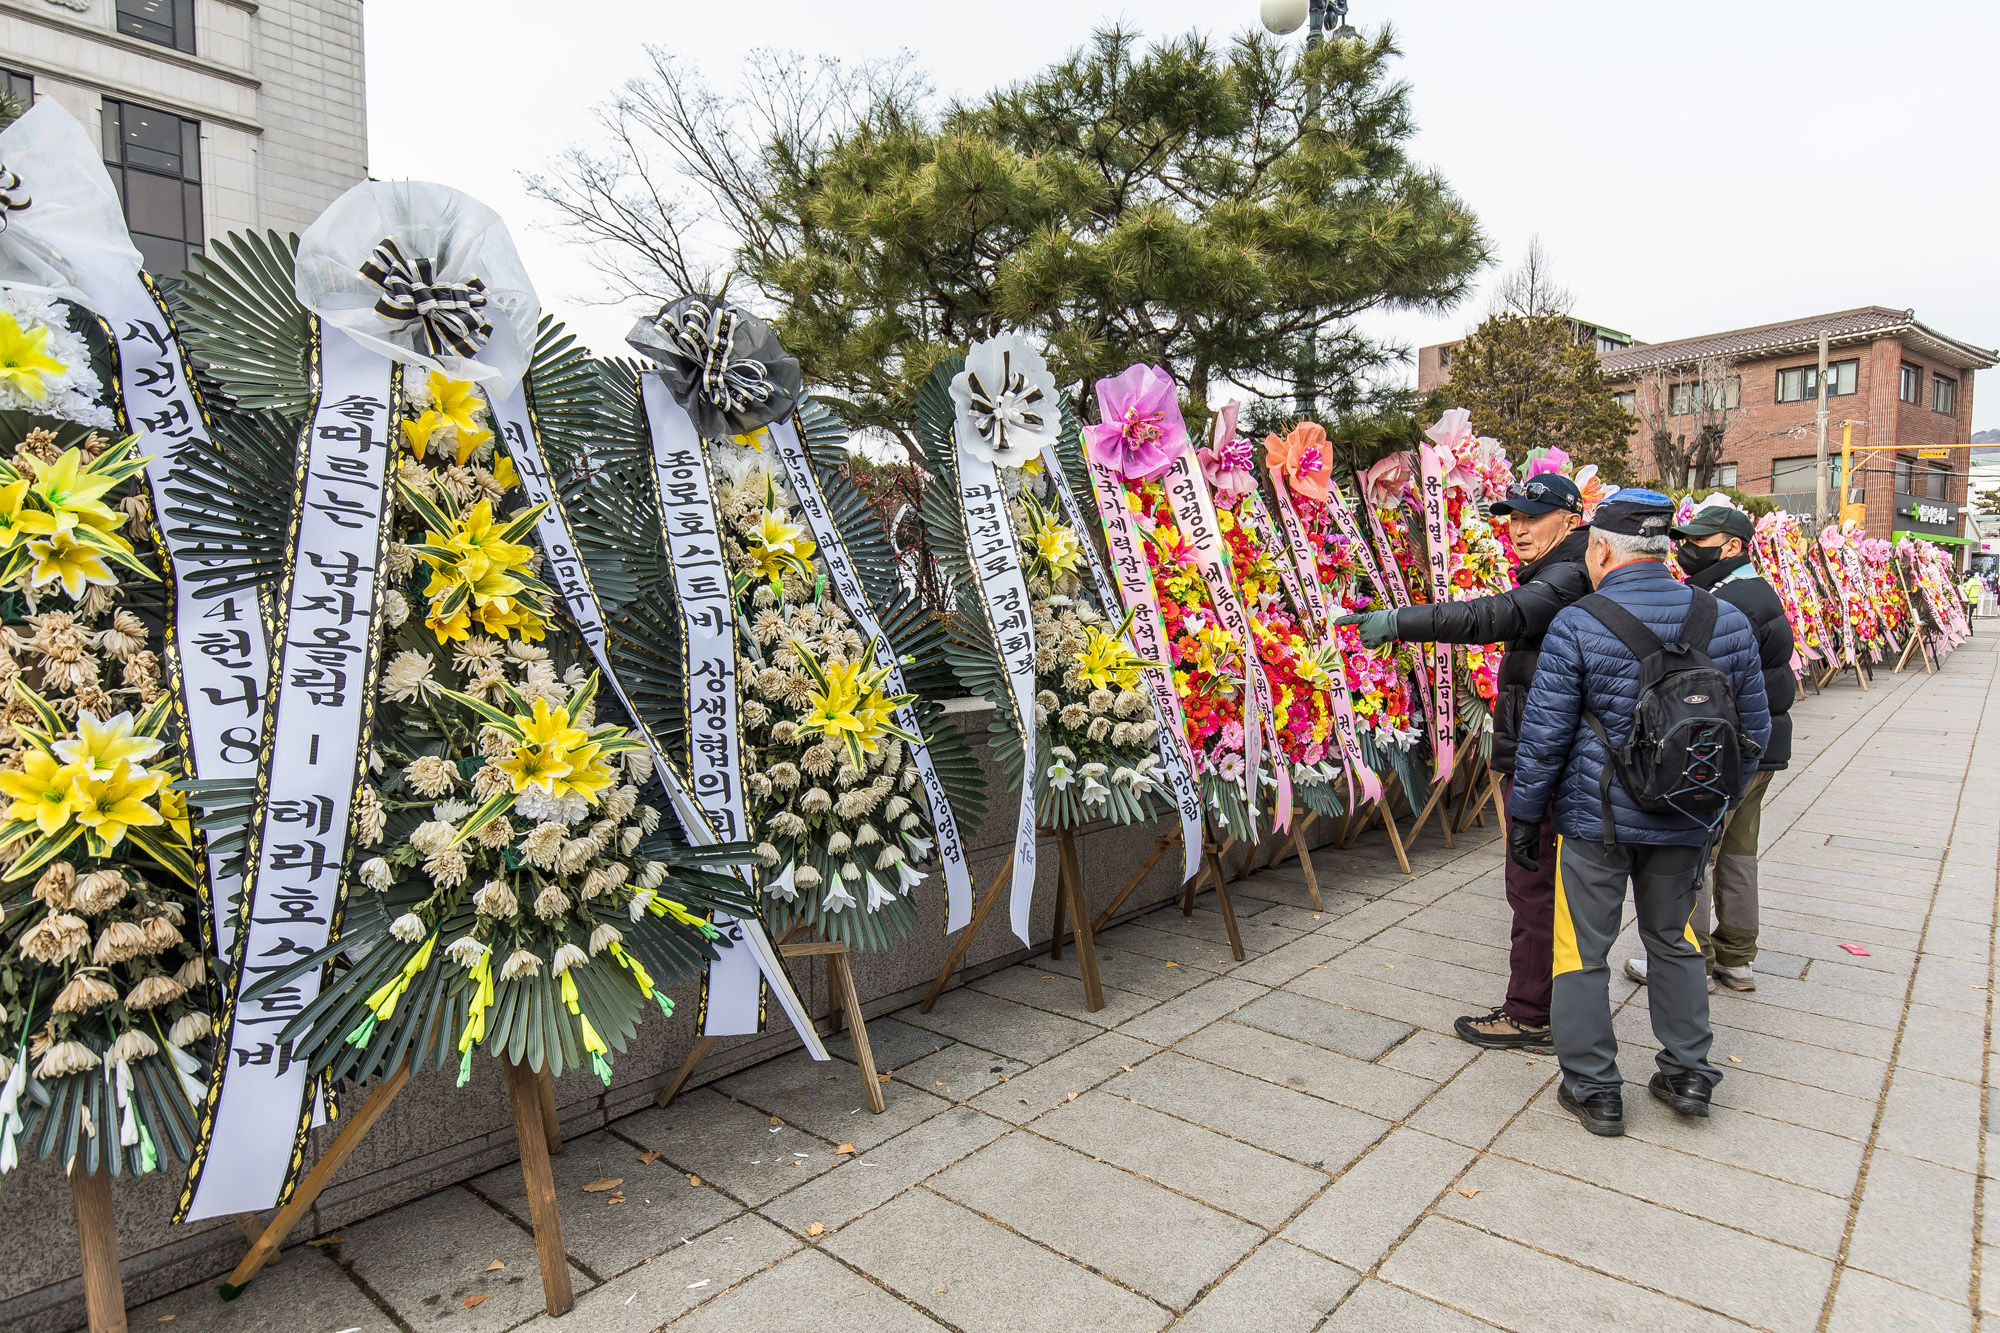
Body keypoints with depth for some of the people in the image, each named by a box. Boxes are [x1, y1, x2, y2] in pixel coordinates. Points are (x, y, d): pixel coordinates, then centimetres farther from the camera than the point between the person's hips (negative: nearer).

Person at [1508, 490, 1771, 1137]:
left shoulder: (1576, 626, -15)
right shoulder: (1728, 622, -1)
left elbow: (1544, 736, -12)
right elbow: (1754, 729, 8)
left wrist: (1524, 816, -1)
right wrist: (1716, 799, 21)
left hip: (1596, 818, -5)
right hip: (1685, 822, 5)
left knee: (1583, 950, 9)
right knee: (1673, 940, 23)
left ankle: (1594, 1090, 18)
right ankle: (1688, 1074, 32)